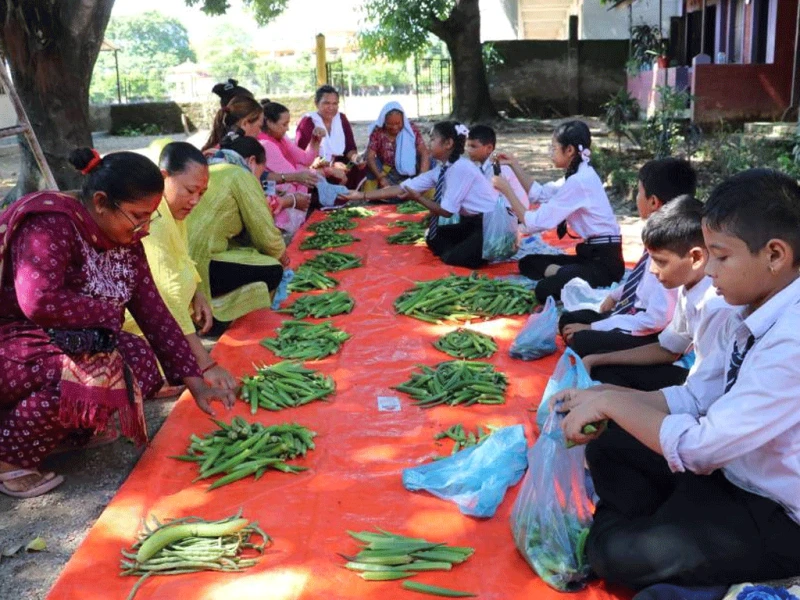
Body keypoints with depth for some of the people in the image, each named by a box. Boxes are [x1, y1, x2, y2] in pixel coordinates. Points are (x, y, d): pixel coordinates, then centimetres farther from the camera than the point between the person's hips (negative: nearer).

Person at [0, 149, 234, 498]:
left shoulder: (125, 239, 2)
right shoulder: (51, 223, -23)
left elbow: (153, 310, 1)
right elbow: (39, 302, -35)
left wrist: (195, 383, -3)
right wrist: (110, 313, -19)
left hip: (55, 339, 8)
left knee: (140, 361, -8)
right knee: (91, 372, -31)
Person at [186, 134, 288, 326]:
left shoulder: (211, 172, 22)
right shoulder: (242, 176, -1)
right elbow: (265, 234, -2)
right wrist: (282, 256, 20)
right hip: (194, 265, -9)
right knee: (272, 270, 4)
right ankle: (206, 311, -4)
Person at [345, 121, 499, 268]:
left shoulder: (461, 168, -24)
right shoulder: (440, 170, 1)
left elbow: (447, 211, -20)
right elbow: (402, 188, -1)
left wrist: (417, 198, -12)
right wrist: (362, 195, -2)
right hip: (472, 222, 8)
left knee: (453, 258, -15)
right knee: (435, 240, 11)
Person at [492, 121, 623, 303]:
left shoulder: (579, 182, -21)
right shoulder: (578, 174, 9)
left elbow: (535, 223, -18)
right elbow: (539, 193, 20)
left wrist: (507, 190, -10)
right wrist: (514, 165, 14)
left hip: (605, 260, -10)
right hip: (591, 253, 10)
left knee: (545, 290, -30)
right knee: (528, 263, 16)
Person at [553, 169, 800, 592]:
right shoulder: (750, 311, -5)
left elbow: (701, 447, -32)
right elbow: (695, 399, 3)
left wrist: (610, 402, -20)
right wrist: (602, 399, -9)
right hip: (733, 466, 8)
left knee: (621, 555, -16)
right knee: (608, 447, 6)